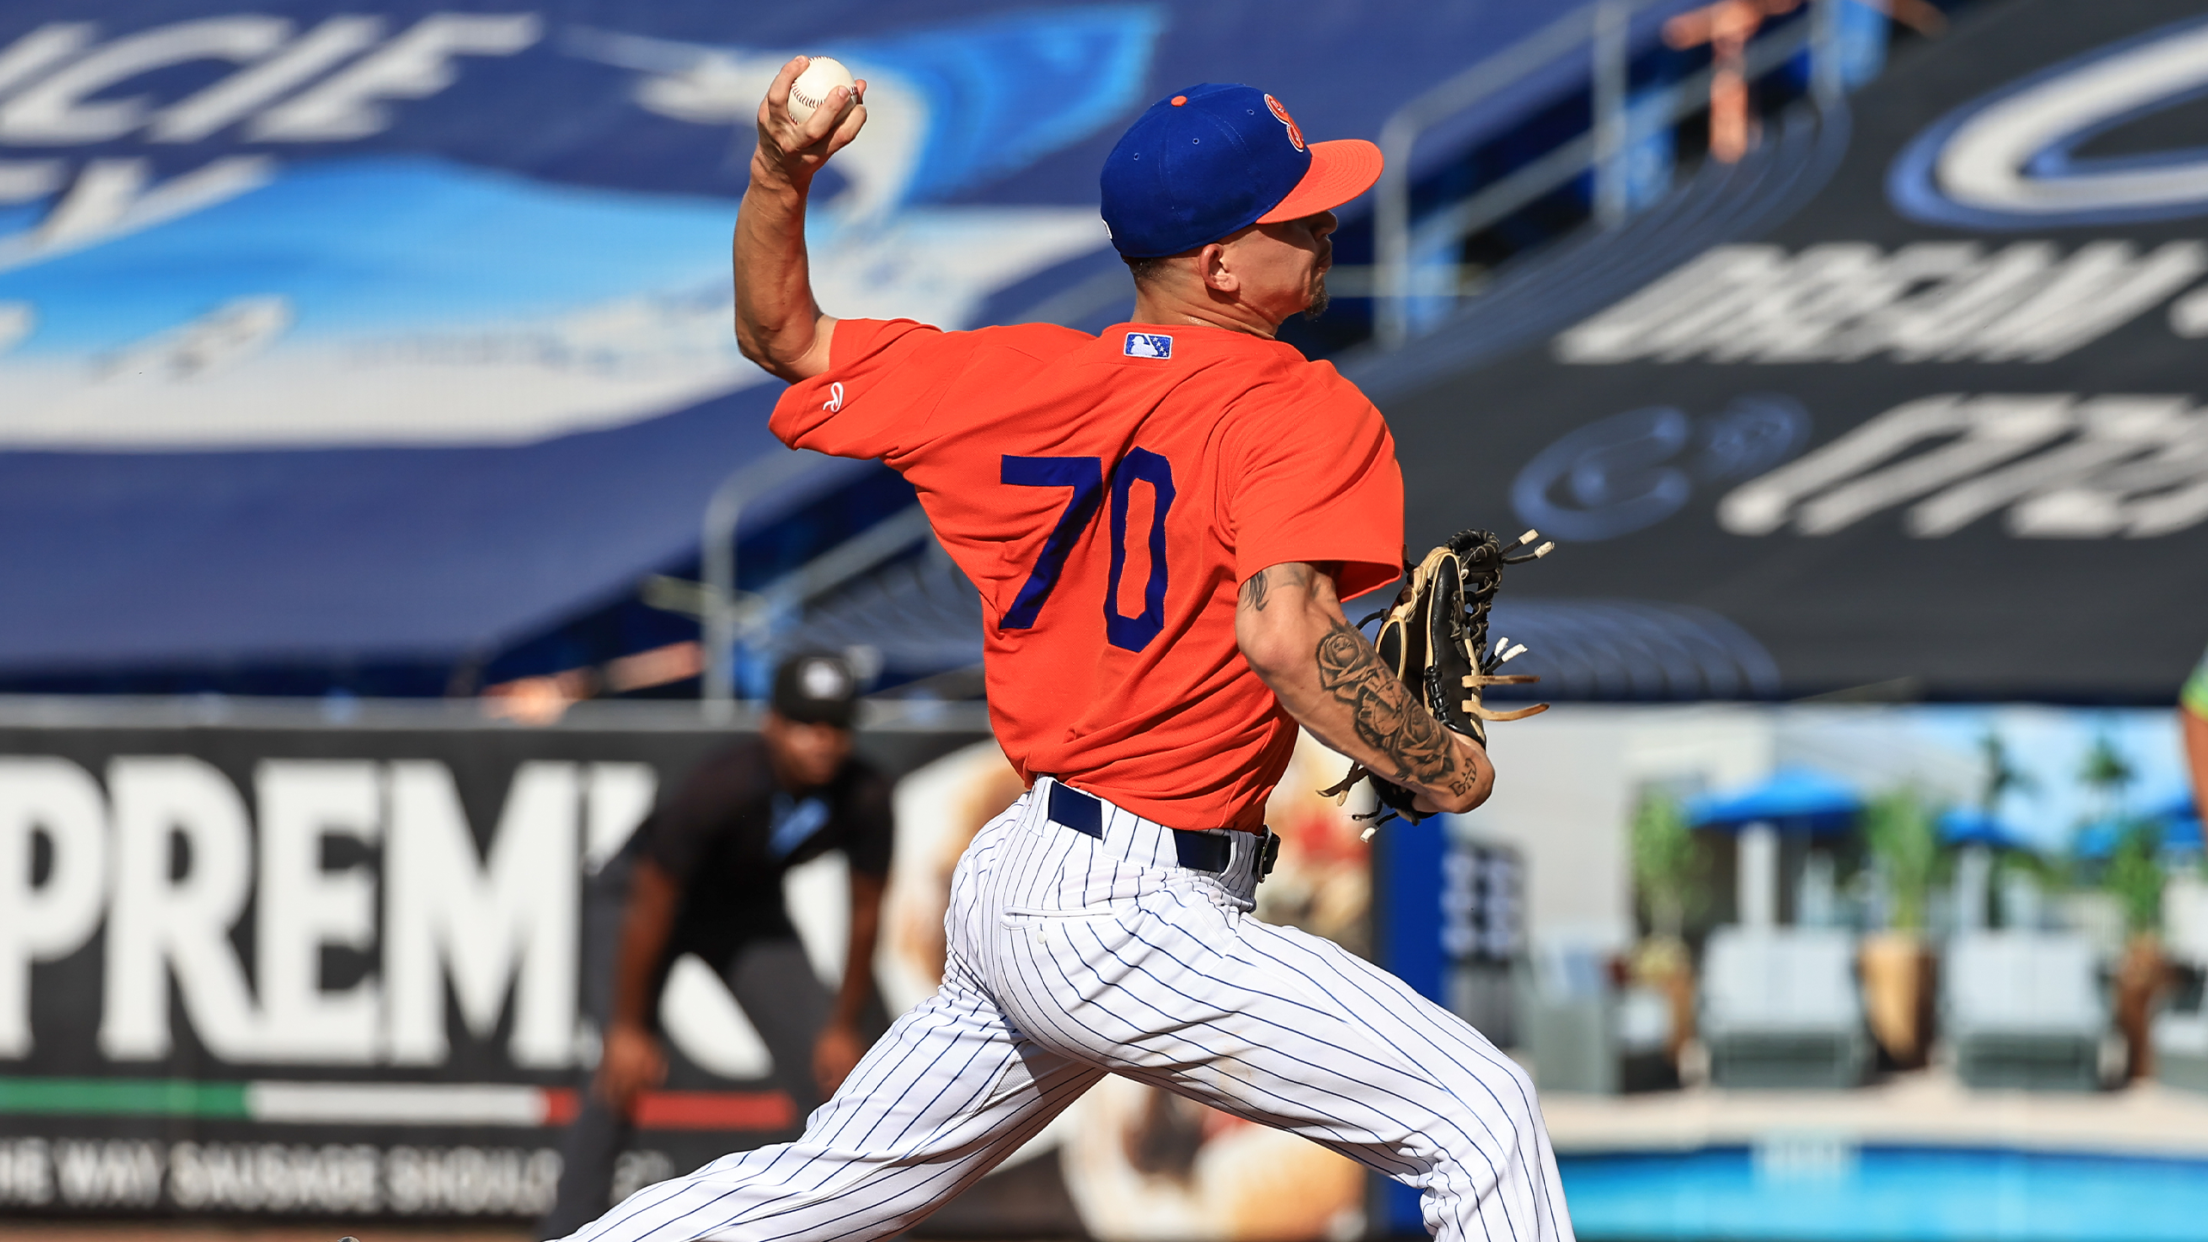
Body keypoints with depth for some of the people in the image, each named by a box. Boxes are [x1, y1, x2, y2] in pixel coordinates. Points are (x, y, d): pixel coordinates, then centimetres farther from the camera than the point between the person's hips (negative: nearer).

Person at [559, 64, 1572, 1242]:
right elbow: (1284, 634, -27)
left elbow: (783, 335, 17)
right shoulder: (1303, 410, -12)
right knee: (1481, 1114, -9)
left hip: (1003, 880, 8)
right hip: (1130, 911, -8)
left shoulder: (1026, 374, 9)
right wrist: (1448, 772, -15)